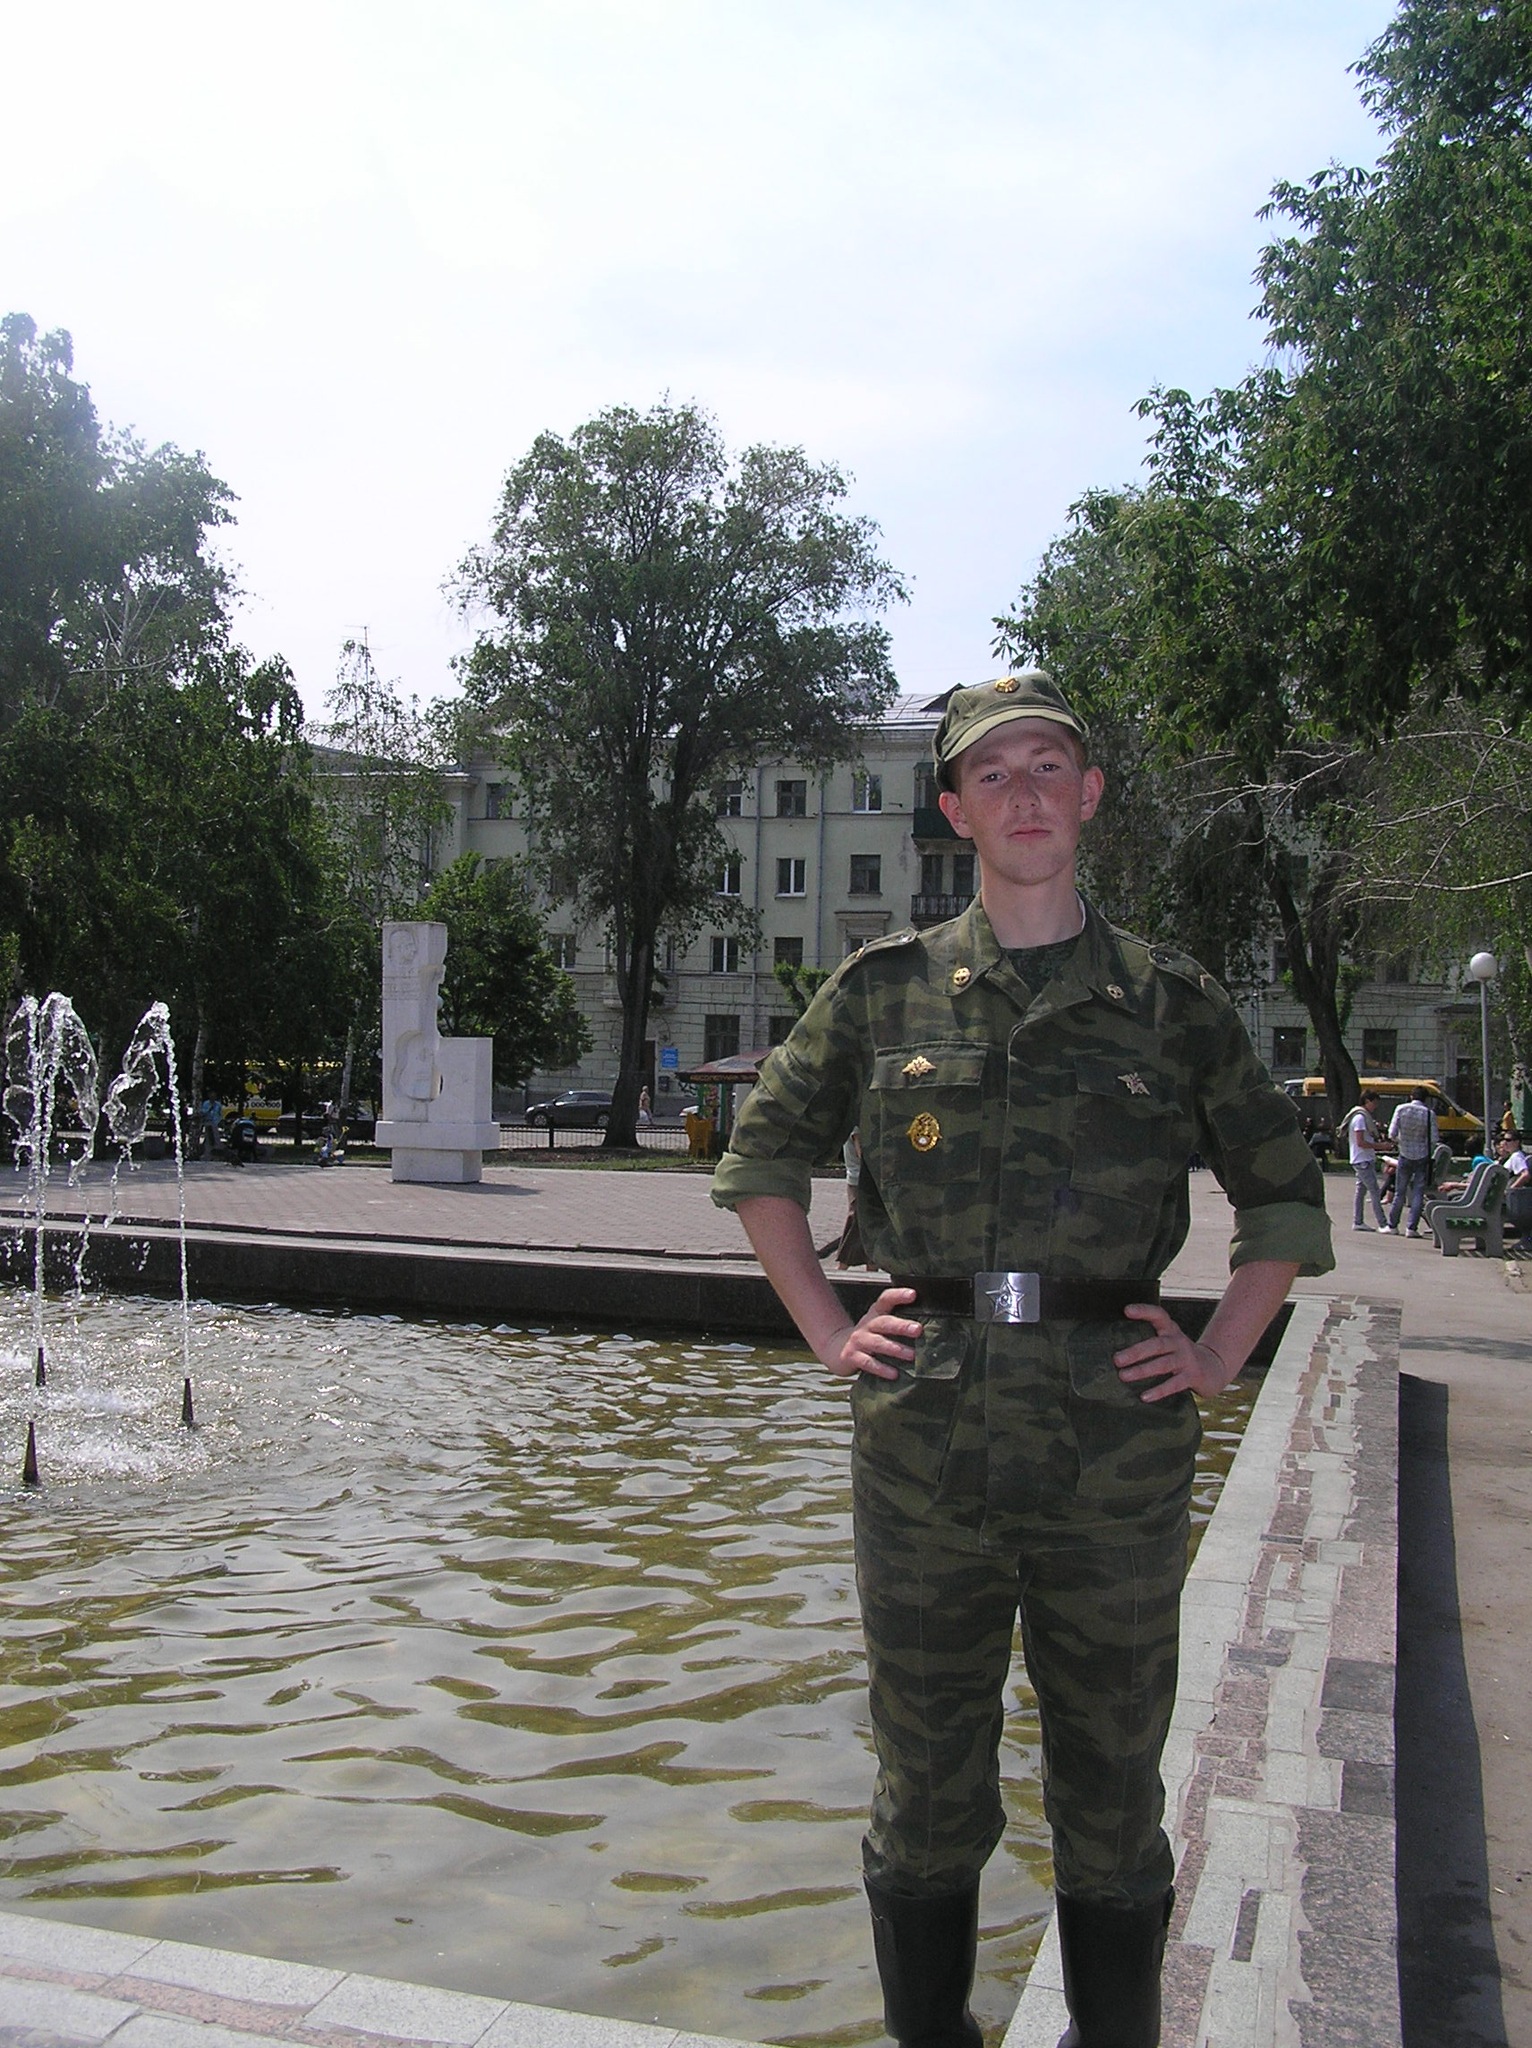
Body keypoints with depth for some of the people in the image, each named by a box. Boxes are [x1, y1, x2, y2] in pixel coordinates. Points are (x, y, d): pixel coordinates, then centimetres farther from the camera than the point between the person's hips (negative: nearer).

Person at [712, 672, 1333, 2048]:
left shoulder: (1171, 1000, 5)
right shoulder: (884, 989, 4)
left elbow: (1285, 1192, 14)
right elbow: (762, 1158, 14)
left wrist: (1219, 1357, 4)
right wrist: (826, 1328, 5)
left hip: (1117, 1441, 0)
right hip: (925, 1432, 0)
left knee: (1111, 1786, 12)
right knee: (927, 1777, 13)